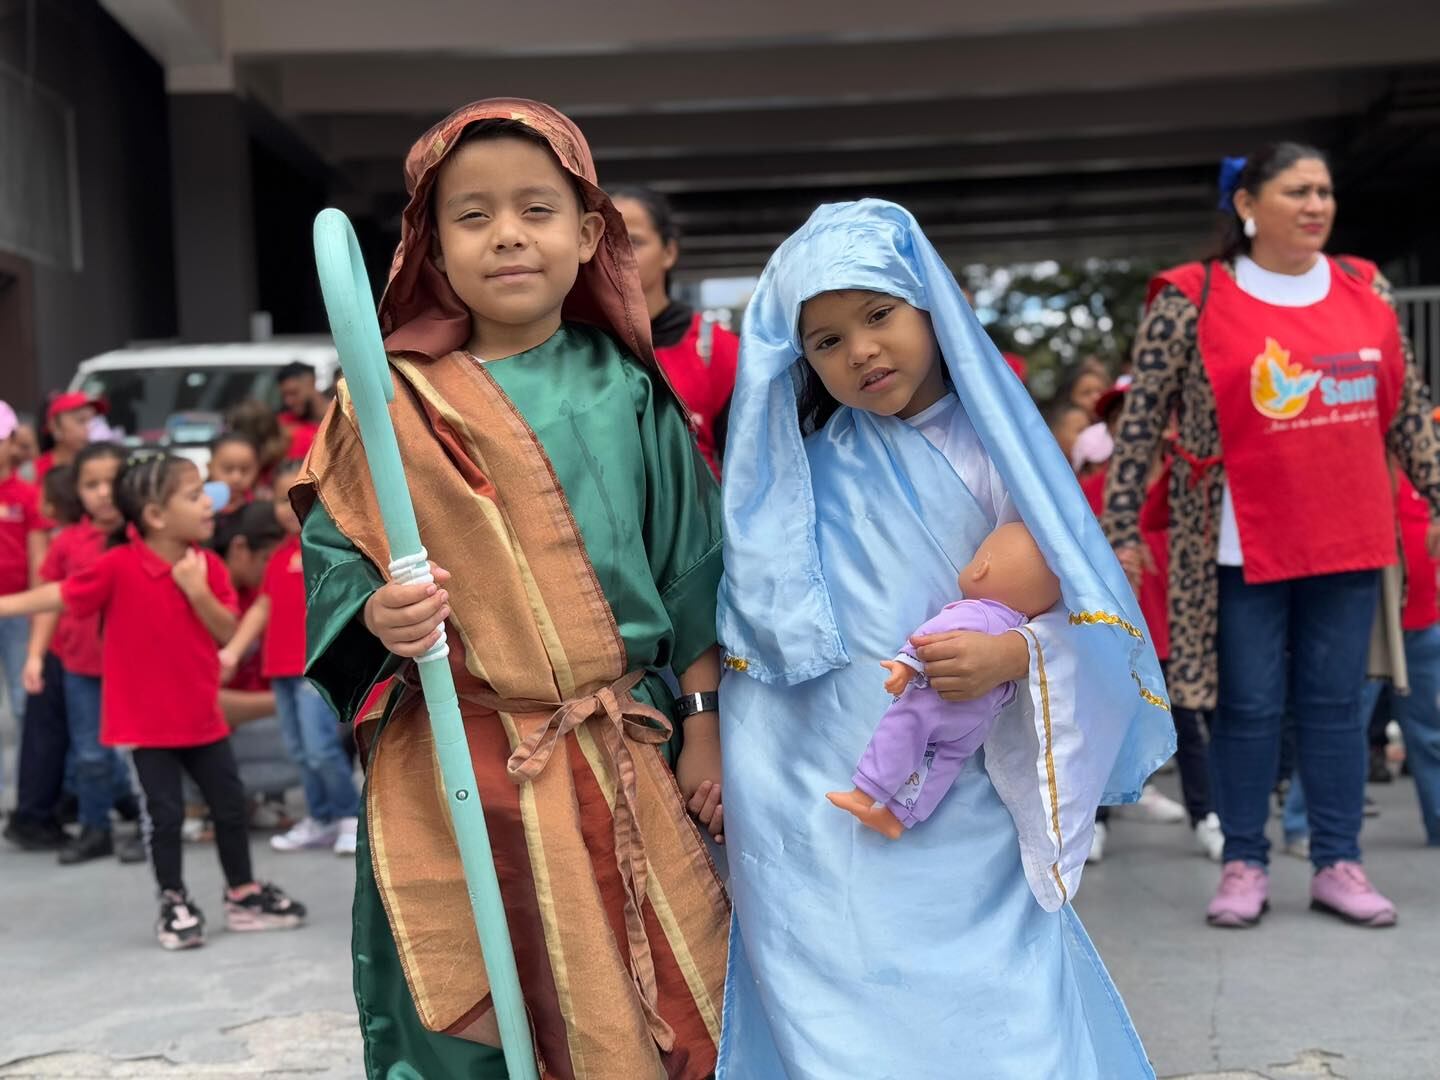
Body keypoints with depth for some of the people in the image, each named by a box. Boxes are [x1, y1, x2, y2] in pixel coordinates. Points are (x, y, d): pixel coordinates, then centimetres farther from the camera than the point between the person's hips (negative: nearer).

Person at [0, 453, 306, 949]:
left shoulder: (207, 566, -2)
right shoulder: (119, 566, -15)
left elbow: (228, 631, -5)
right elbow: (61, 595, -8)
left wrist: (198, 591, -20)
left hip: (202, 716, 4)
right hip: (146, 719, -4)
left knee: (230, 805, 10)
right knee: (166, 813, 1)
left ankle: (243, 894, 26)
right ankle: (174, 904, 18)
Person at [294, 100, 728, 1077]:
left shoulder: (626, 390, 3)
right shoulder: (396, 399, -2)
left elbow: (690, 563, 7)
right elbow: (332, 557, 1)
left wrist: (703, 724, 6)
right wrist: (377, 616, -20)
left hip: (624, 768, 2)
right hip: (452, 778, -1)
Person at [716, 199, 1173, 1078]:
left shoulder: (994, 447, 0)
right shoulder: (797, 470, 2)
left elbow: (1096, 614, -2)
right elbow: (757, 630, 5)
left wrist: (1013, 655, -20)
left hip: (963, 813, 0)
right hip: (818, 810, 0)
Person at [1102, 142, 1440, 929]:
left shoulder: (1365, 291, 6)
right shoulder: (1191, 301, -8)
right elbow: (1139, 423, -5)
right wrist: (1121, 530, -6)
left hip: (1347, 537, 4)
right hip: (1242, 542, -4)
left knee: (1335, 702, 10)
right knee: (1249, 707, 4)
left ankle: (1338, 863, 19)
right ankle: (1244, 866, 16)